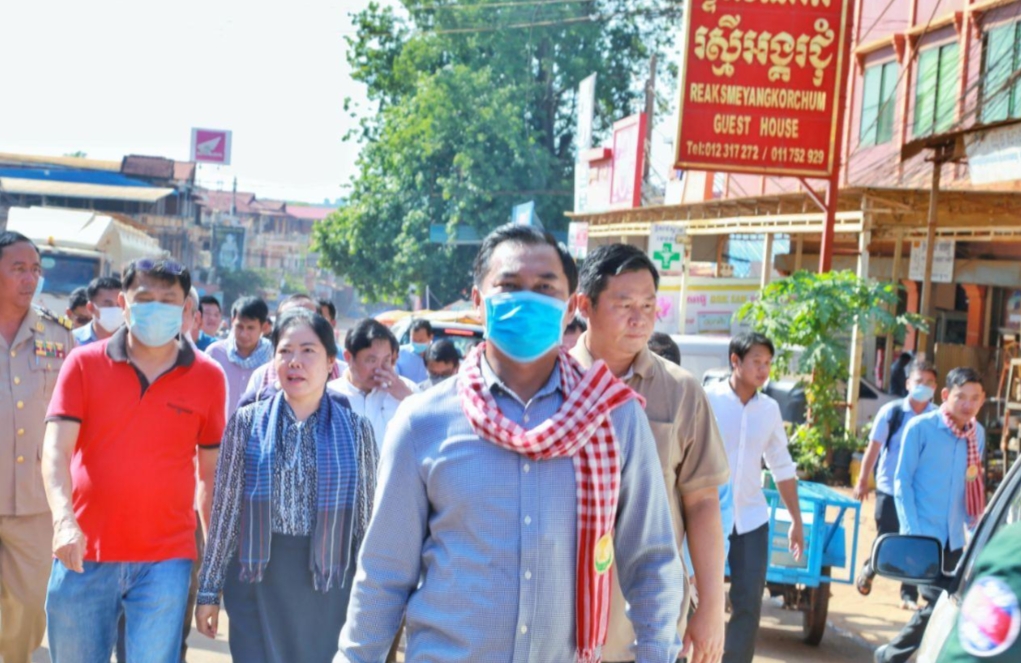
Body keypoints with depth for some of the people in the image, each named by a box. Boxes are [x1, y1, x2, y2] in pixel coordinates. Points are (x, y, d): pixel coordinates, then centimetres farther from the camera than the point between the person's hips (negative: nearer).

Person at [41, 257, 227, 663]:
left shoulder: (207, 377, 4)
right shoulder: (84, 364, 3)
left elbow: (212, 470, 9)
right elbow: (56, 448, -6)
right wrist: (64, 519, -23)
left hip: (166, 560, -1)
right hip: (83, 555, 1)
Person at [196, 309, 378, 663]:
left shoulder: (355, 429, 1)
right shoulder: (248, 423, 1)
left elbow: (367, 521, 4)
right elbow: (225, 511, 3)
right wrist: (209, 589, 3)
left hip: (329, 589, 0)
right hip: (258, 584, 0)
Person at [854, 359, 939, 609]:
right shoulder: (891, 412, -6)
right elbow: (874, 447, 0)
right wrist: (863, 481, -1)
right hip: (890, 489, -1)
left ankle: (909, 595, 14)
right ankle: (869, 570, 36)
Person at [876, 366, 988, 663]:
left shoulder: (978, 433, 5)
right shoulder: (921, 427, -10)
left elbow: (974, 485, 16)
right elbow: (902, 482, -8)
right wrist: (912, 532, -14)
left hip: (954, 538, 6)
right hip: (924, 535, -6)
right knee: (937, 604, -10)